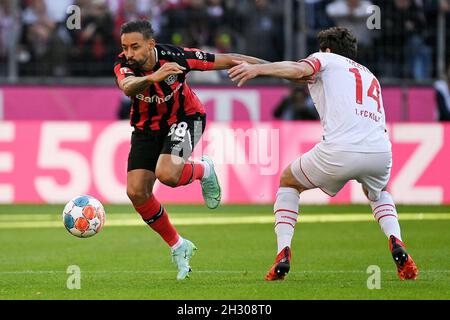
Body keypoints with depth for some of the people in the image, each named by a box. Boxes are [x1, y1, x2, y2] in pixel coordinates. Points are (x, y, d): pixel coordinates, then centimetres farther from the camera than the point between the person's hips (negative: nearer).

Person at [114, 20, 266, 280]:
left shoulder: (175, 56, -27)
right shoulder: (124, 65, -23)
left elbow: (225, 61, -18)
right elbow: (127, 87, -47)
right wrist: (152, 77, -69)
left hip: (184, 119, -4)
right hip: (147, 129, 4)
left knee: (167, 174, -30)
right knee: (137, 191, -8)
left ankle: (203, 170, 6)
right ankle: (178, 246, 12)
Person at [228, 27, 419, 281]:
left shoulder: (327, 59, 17)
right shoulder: (370, 76, 34)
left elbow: (301, 70, -7)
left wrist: (257, 69, -12)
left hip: (339, 151, -4)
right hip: (381, 151, 5)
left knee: (288, 181, 24)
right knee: (379, 193, 39)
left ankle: (283, 253, 8)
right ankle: (396, 243, 8)